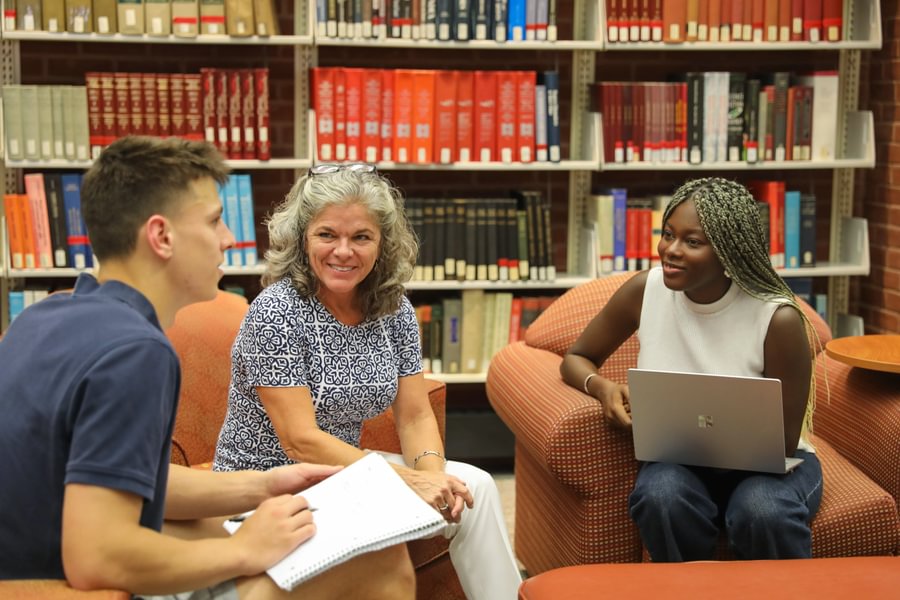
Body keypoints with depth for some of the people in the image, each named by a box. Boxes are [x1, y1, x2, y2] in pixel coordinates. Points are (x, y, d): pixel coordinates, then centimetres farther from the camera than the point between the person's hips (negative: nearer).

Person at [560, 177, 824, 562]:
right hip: (679, 460, 2)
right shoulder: (645, 290, -11)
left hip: (765, 463, -2)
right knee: (661, 496, -33)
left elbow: (783, 442, -12)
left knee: (763, 512, -35)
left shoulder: (778, 319, -19)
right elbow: (576, 359, 4)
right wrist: (602, 387, -21)